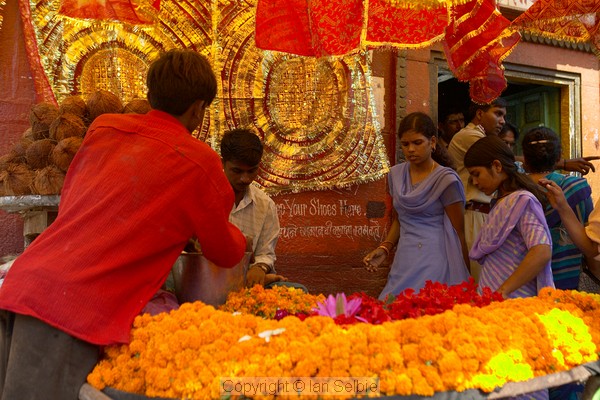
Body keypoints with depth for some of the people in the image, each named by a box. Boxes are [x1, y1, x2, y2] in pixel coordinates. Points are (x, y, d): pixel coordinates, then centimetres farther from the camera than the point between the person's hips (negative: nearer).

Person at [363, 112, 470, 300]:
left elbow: (458, 232, -4)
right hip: (404, 262, 5)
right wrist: (385, 248, 4)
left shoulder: (446, 180, -8)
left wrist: (464, 277, -1)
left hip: (435, 262, -5)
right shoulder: (396, 174, 8)